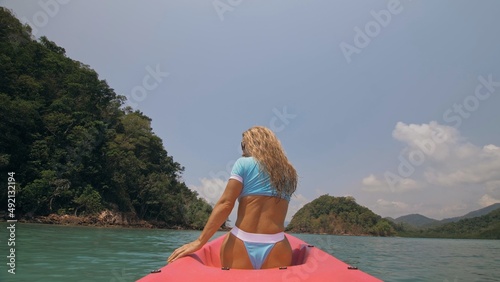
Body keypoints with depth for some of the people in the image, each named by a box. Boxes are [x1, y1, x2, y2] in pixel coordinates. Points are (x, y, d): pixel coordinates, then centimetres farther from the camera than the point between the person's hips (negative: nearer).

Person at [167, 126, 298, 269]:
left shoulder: (243, 163, 3)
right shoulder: (290, 173, 15)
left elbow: (225, 203, -6)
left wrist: (199, 241, -5)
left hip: (241, 248, -2)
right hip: (276, 252, 2)